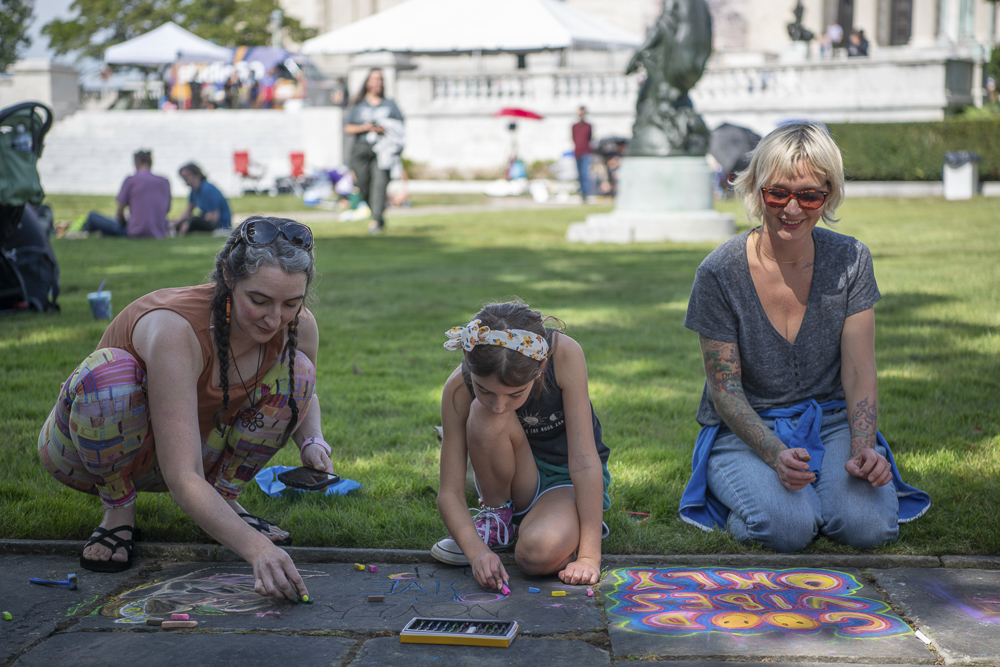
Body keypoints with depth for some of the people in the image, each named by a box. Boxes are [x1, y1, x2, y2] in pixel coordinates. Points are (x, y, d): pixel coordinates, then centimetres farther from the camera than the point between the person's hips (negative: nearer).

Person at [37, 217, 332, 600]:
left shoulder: (298, 327, -19)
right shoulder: (175, 328, -37)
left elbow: (305, 396, 7)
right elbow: (183, 479, -41)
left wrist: (313, 441, -15)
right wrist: (255, 548, -53)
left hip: (198, 447, 5)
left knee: (295, 371, -15)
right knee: (109, 372, -38)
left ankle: (225, 495, -1)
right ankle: (118, 510, -11)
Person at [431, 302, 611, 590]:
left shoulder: (565, 355, -30)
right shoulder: (459, 388, -24)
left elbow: (584, 461, -28)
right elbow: (449, 493, -20)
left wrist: (589, 556, -30)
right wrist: (477, 551, -38)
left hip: (567, 479, -2)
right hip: (515, 478, 2)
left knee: (539, 554, -34)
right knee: (484, 417, -32)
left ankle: (569, 524, 2)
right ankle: (496, 517, -5)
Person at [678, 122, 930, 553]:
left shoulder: (850, 260, -6)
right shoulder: (720, 273, -14)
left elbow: (859, 370, -6)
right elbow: (724, 388, -11)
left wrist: (864, 448, -24)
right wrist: (774, 454, -27)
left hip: (830, 420, 3)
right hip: (745, 430, -2)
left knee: (869, 525, -24)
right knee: (788, 526, -29)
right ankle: (747, 495, 4)